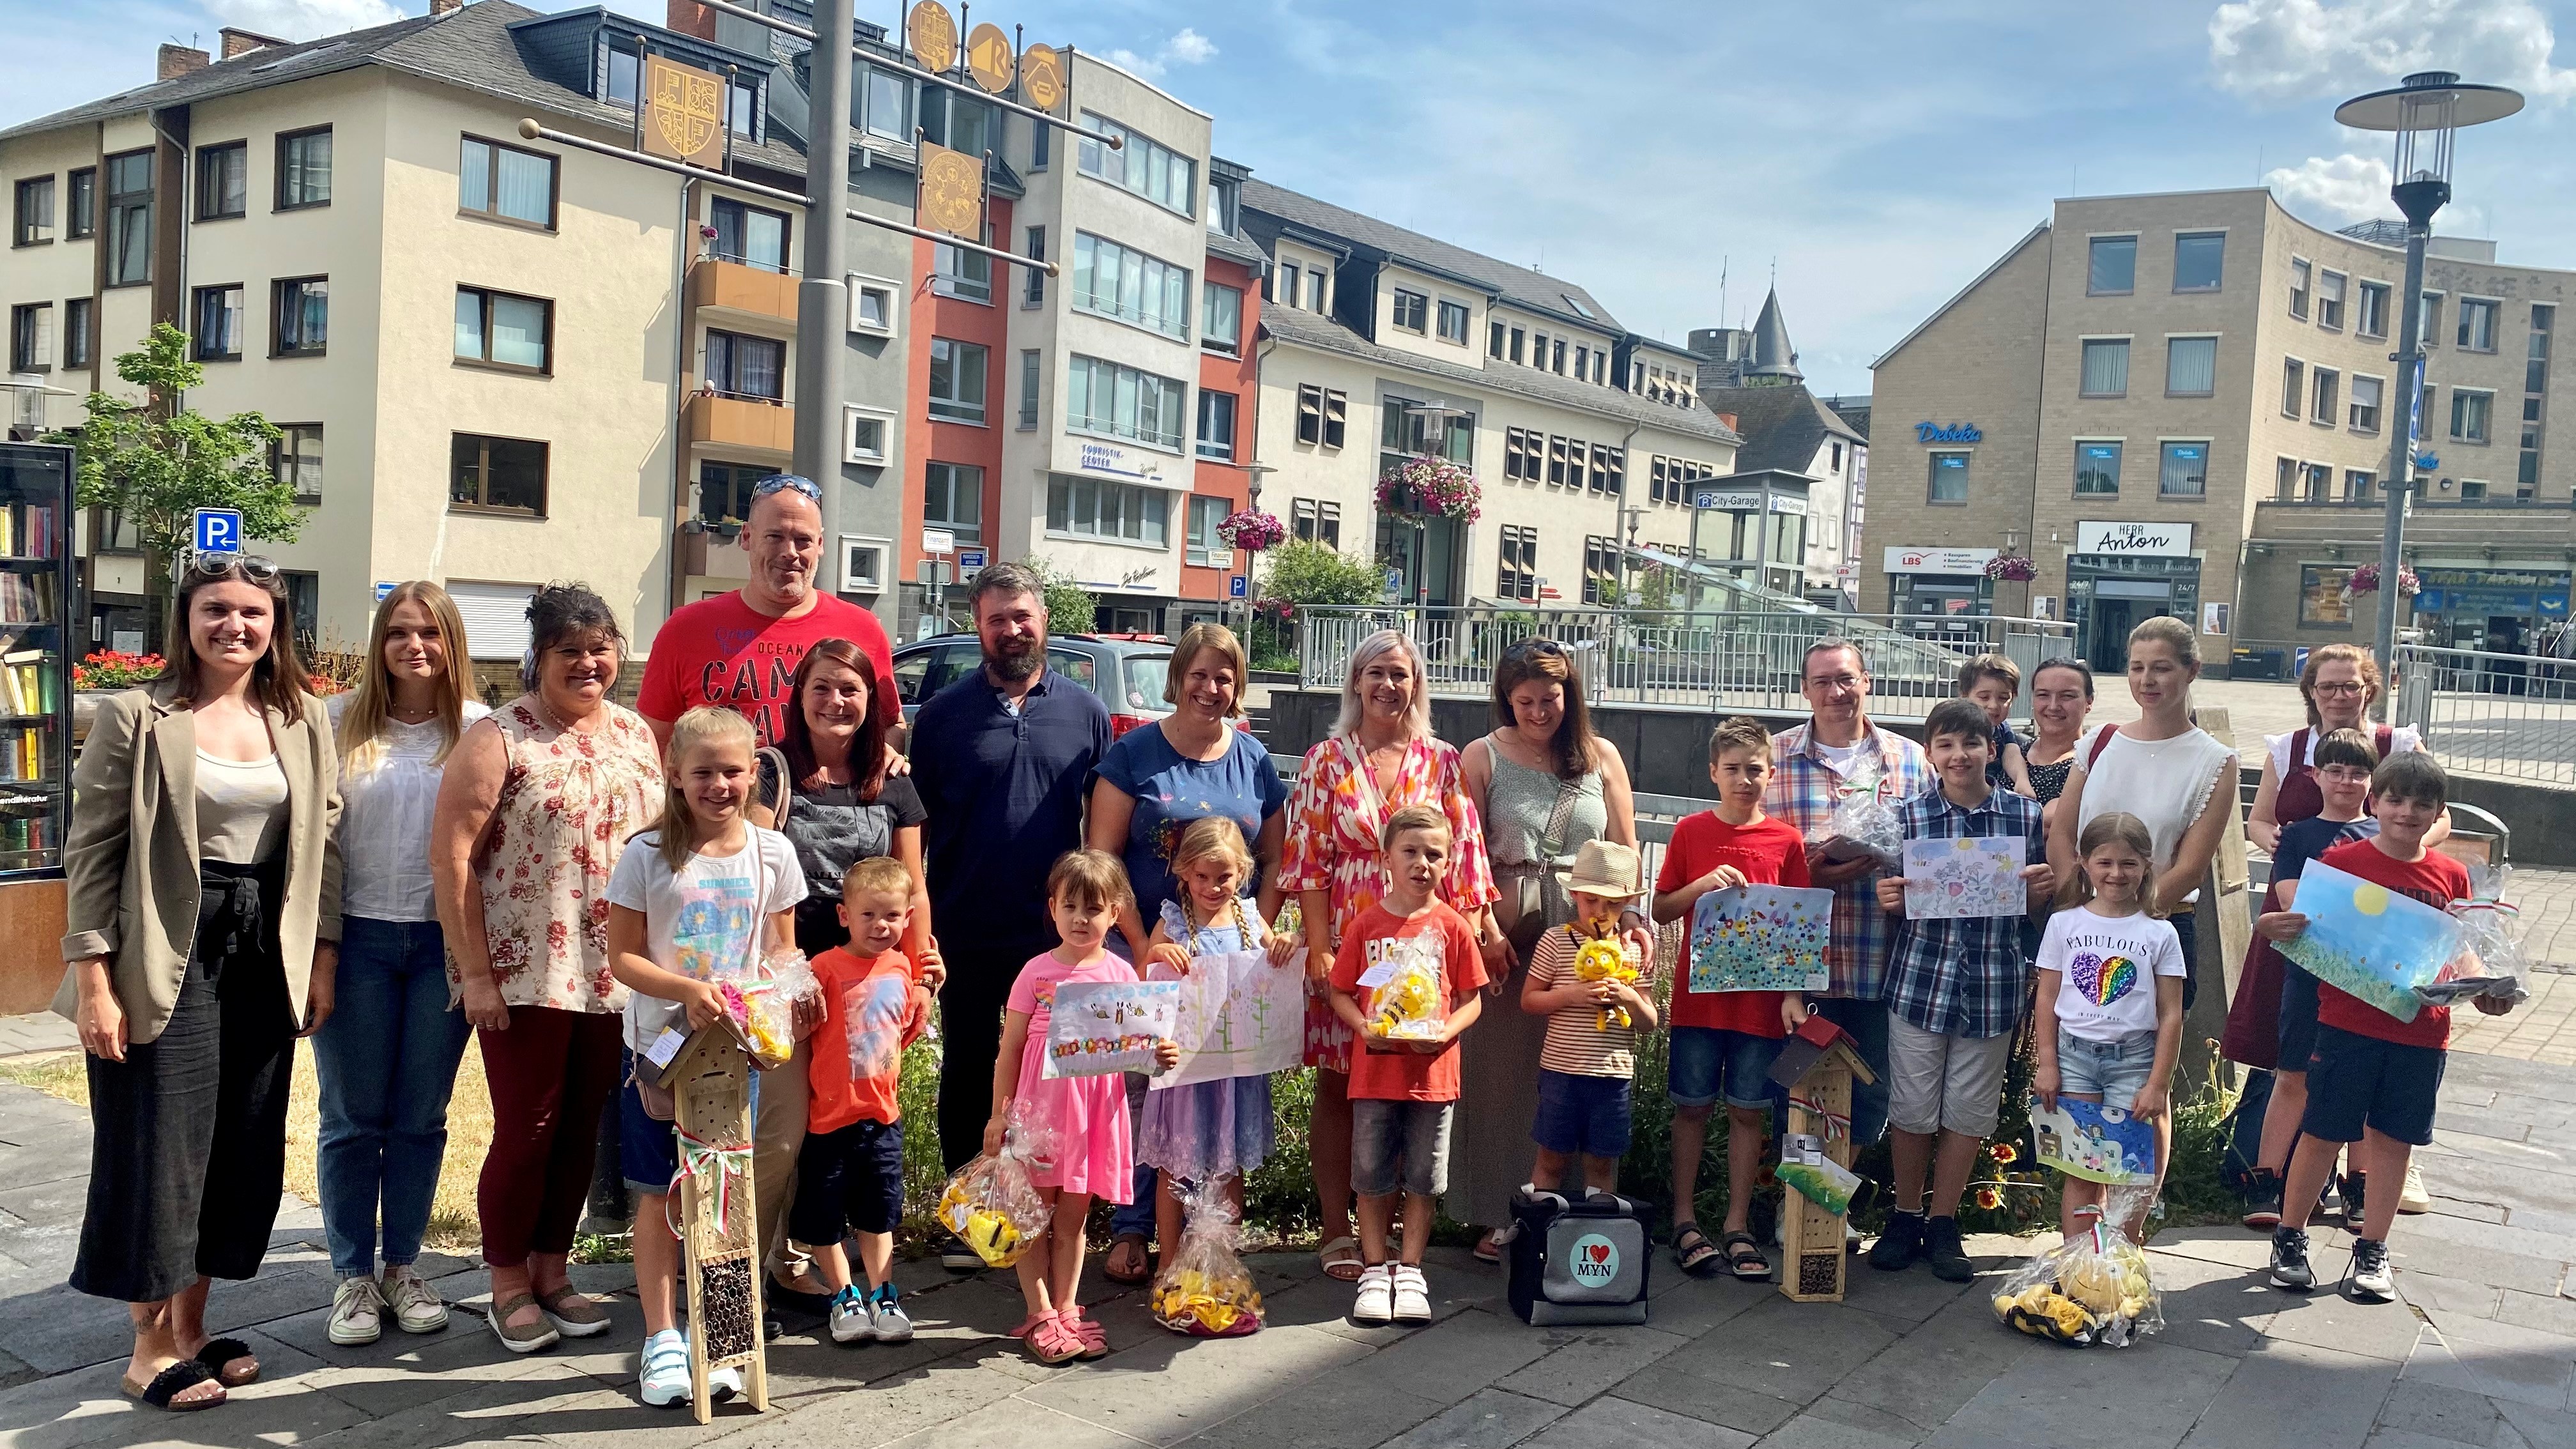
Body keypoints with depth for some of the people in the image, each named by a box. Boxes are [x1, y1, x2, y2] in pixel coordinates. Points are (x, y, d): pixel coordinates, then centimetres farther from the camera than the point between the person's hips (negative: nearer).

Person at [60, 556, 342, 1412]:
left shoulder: (304, 724, 7)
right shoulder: (135, 718, -5)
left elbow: (324, 845, 9)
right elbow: (92, 852, -6)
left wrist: (322, 958, 5)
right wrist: (92, 978, -11)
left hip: (266, 958, 4)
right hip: (168, 960, -4)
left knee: (243, 1147, 9)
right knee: (161, 1148, 2)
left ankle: (190, 1328, 26)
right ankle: (151, 1345, 19)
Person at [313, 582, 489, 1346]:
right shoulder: (340, 721, 2)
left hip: (444, 941, 0)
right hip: (356, 937, 0)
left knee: (421, 1117, 9)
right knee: (353, 1117, 7)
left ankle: (403, 1268, 24)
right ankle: (354, 1277, 20)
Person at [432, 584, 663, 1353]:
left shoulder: (637, 736, 10)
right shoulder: (500, 738, -6)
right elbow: (451, 855, -10)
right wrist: (474, 973, -14)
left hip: (614, 975, 5)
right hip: (524, 975, -4)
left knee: (580, 1129, 12)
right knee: (526, 1131, 2)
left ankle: (551, 1271, 26)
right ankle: (508, 1286, 19)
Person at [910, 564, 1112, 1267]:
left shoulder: (1085, 712, 4)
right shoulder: (943, 715, 2)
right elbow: (917, 825, 3)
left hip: (1058, 935, 0)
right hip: (967, 935, 0)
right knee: (967, 1073, 10)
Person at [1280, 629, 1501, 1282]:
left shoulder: (1443, 763, 7)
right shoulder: (1327, 761, 2)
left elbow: (1464, 855, 5)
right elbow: (1308, 861, -2)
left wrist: (1483, 930, -4)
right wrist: (1319, 949, -9)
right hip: (1345, 943, -1)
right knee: (1337, 1087, 5)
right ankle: (1337, 1232, 14)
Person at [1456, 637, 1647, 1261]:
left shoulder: (1601, 757, 10)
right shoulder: (1483, 757, 4)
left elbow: (1625, 848, 11)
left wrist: (1631, 913, -6)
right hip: (1506, 937, -1)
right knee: (1500, 1072, 4)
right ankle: (1501, 1216, 14)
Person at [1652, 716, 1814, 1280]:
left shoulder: (1786, 841, 2)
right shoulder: (1690, 831, 1)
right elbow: (1660, 910, 3)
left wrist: (1794, 995, -6)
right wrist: (1703, 884, -14)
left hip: (1761, 1000, 0)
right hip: (1698, 996, 0)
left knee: (1749, 1111, 7)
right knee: (1692, 1107, 6)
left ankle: (1737, 1226, 17)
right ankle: (1685, 1220, 17)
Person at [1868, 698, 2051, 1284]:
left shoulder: (2026, 814, 1)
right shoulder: (1908, 816, -1)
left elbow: (2037, 904, 11)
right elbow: (1897, 900, 7)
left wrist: (2039, 890, -10)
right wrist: (1888, 897, -15)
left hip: (1993, 987, 1)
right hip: (1920, 979, -1)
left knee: (1967, 1113, 10)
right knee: (1912, 1109, 7)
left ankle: (1943, 1224, 25)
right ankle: (1906, 1217, 25)